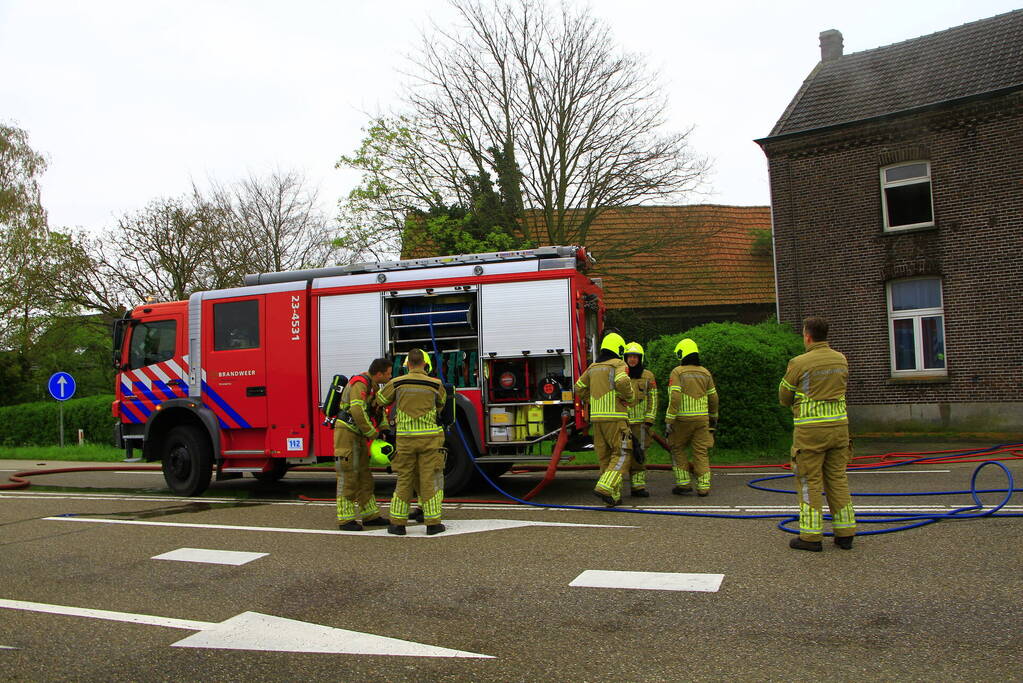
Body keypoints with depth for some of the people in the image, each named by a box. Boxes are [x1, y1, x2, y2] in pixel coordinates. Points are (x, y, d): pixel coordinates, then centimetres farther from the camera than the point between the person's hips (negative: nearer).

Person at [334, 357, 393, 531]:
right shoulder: (360, 383, -18)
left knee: (364, 475, 11)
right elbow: (357, 411, -28)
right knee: (348, 477, -7)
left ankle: (370, 515, 17)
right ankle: (345, 520, -2)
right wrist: (373, 433, -18)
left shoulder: (372, 386, 13)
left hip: (358, 436, 10)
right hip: (346, 433, -10)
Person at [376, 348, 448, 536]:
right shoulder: (435, 384, -2)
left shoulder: (397, 383, 0)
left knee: (404, 480, 10)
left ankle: (398, 523, 11)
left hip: (405, 439, 2)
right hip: (429, 439, -1)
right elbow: (441, 401, 21)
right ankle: (432, 524, 4)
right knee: (431, 480, 4)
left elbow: (381, 400, 18)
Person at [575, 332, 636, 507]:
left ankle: (613, 497, 11)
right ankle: (604, 488, -18)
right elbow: (622, 382, -22)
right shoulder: (619, 365, -3)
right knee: (621, 454, -1)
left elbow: (580, 388, 19)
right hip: (615, 417, -6)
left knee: (605, 457, 9)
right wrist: (630, 397, -5)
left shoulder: (593, 367, 17)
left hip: (596, 418, 6)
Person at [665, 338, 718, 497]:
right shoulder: (705, 373, 8)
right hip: (702, 418, 4)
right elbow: (713, 398, 12)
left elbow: (674, 398, -15)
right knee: (701, 452, 6)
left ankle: (684, 484, 7)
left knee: (677, 449, 11)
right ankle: (703, 487, 2)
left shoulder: (677, 372, -6)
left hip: (683, 418, -4)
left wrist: (669, 420, -14)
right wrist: (713, 417, 26)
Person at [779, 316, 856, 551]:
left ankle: (811, 536, 4)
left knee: (809, 481, 1)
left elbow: (784, 396, -1)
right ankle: (845, 533, 15)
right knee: (837, 479, 12)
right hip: (838, 426, 6)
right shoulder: (841, 360, 7)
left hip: (810, 429, -5)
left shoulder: (800, 363, -12)